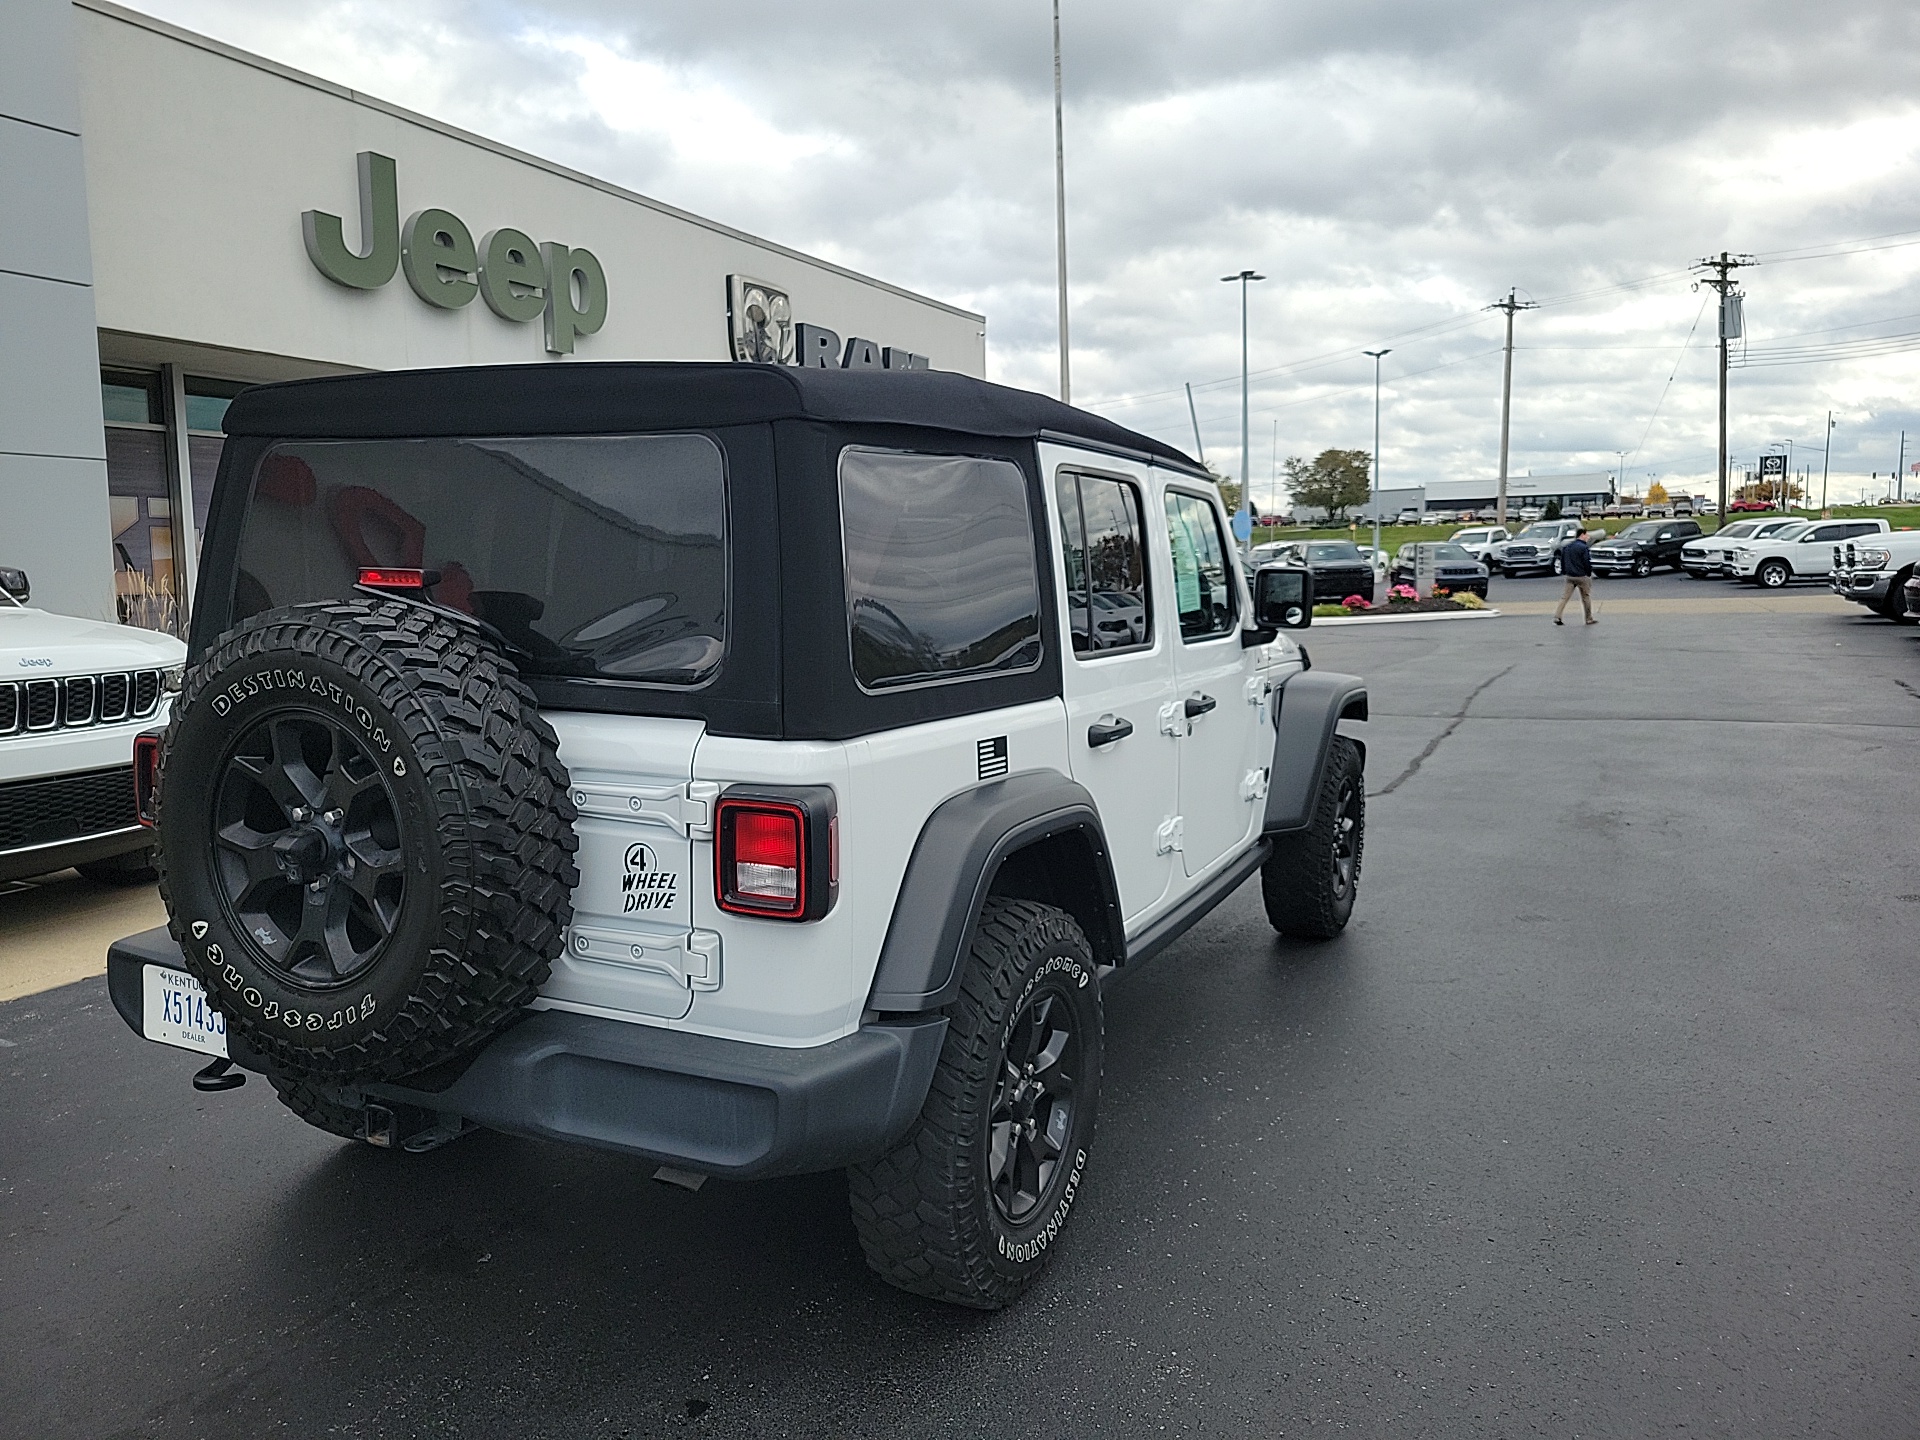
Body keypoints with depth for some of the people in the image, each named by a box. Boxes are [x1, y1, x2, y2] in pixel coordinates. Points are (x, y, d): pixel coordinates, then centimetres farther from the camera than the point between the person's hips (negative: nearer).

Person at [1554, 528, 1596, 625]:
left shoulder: (1566, 546, 7)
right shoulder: (1583, 547, -14)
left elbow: (1562, 561, 13)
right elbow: (1587, 563, -13)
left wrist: (1564, 572, 20)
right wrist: (1589, 574, -1)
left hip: (1569, 577, 5)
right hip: (1581, 576, -5)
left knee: (1564, 597, 4)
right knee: (1586, 597, 7)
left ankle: (1557, 617, -8)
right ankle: (1589, 619, 14)